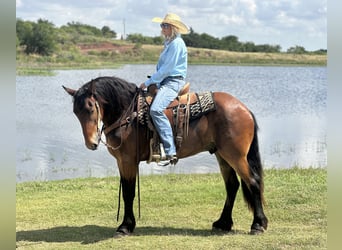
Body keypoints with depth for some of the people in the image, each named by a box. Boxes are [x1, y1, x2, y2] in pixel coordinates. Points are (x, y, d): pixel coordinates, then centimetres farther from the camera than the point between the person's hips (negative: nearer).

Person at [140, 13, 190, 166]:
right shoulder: (169, 43, 19)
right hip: (165, 82, 11)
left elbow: (167, 68, -17)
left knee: (156, 109, -32)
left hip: (174, 82, -11)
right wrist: (152, 83, 13)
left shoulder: (177, 43, -13)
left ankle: (170, 152, -36)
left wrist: (148, 82, -13)